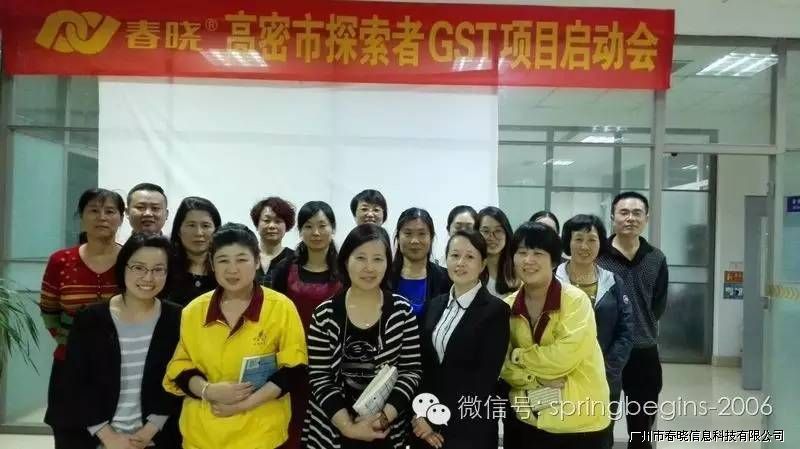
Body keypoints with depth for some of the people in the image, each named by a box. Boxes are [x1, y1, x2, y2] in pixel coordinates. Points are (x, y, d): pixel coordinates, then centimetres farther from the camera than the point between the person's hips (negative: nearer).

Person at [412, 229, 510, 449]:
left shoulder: (496, 310, -10)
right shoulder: (435, 304, 6)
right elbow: (423, 364, 6)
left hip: (469, 429, -4)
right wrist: (420, 413, -7)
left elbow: (486, 377, -14)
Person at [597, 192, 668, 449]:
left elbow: (659, 305, 9)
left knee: (641, 428, 18)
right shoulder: (596, 255, -10)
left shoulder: (656, 259, 4)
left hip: (644, 353, 4)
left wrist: (642, 328, 3)